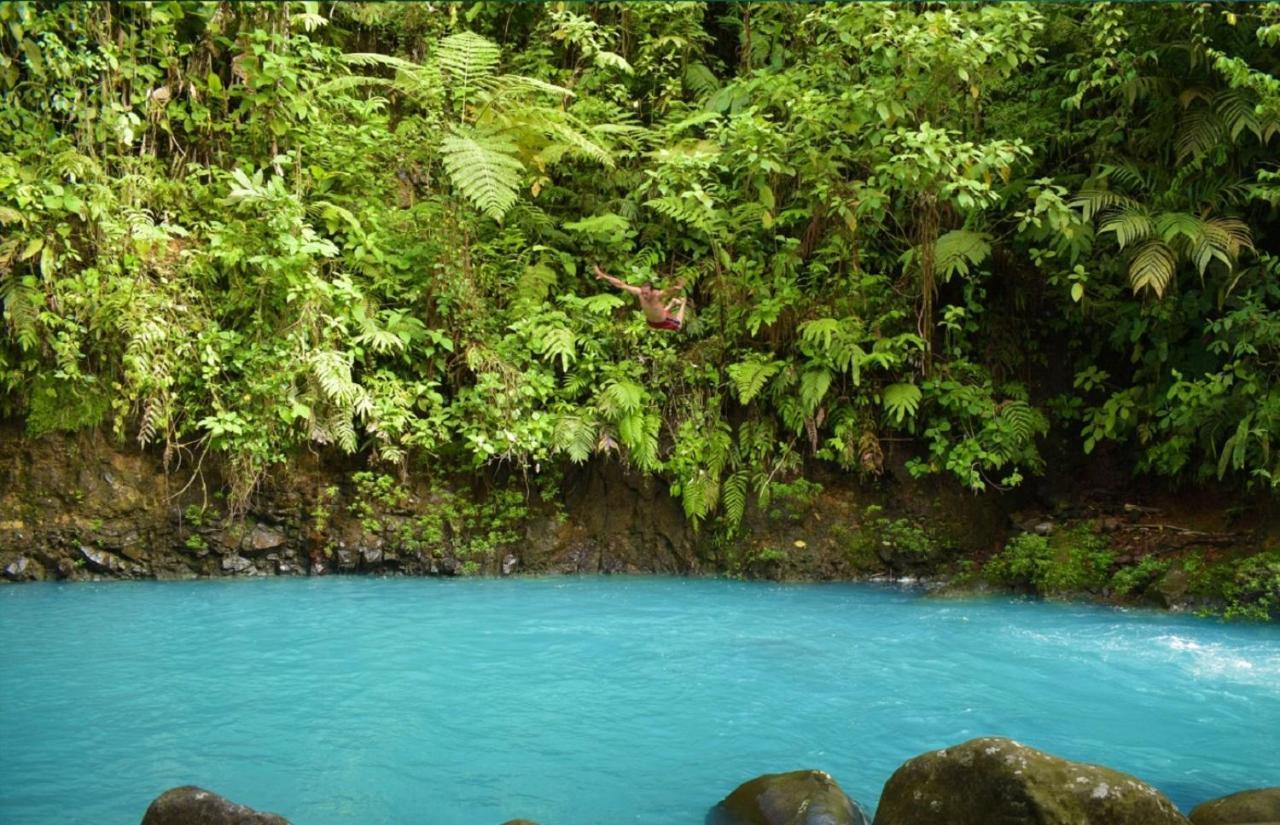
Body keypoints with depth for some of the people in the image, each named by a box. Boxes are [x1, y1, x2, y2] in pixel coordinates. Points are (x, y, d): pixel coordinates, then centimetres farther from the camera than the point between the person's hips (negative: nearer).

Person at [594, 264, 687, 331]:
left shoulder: (658, 295, -45)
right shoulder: (639, 292, -33)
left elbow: (669, 291, -68)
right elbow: (621, 285, -28)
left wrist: (676, 288, -93)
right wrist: (603, 276, -29)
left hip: (664, 321, -4)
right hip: (651, 322, 4)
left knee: (678, 326, 29)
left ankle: (682, 302, 50)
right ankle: (672, 303, 55)